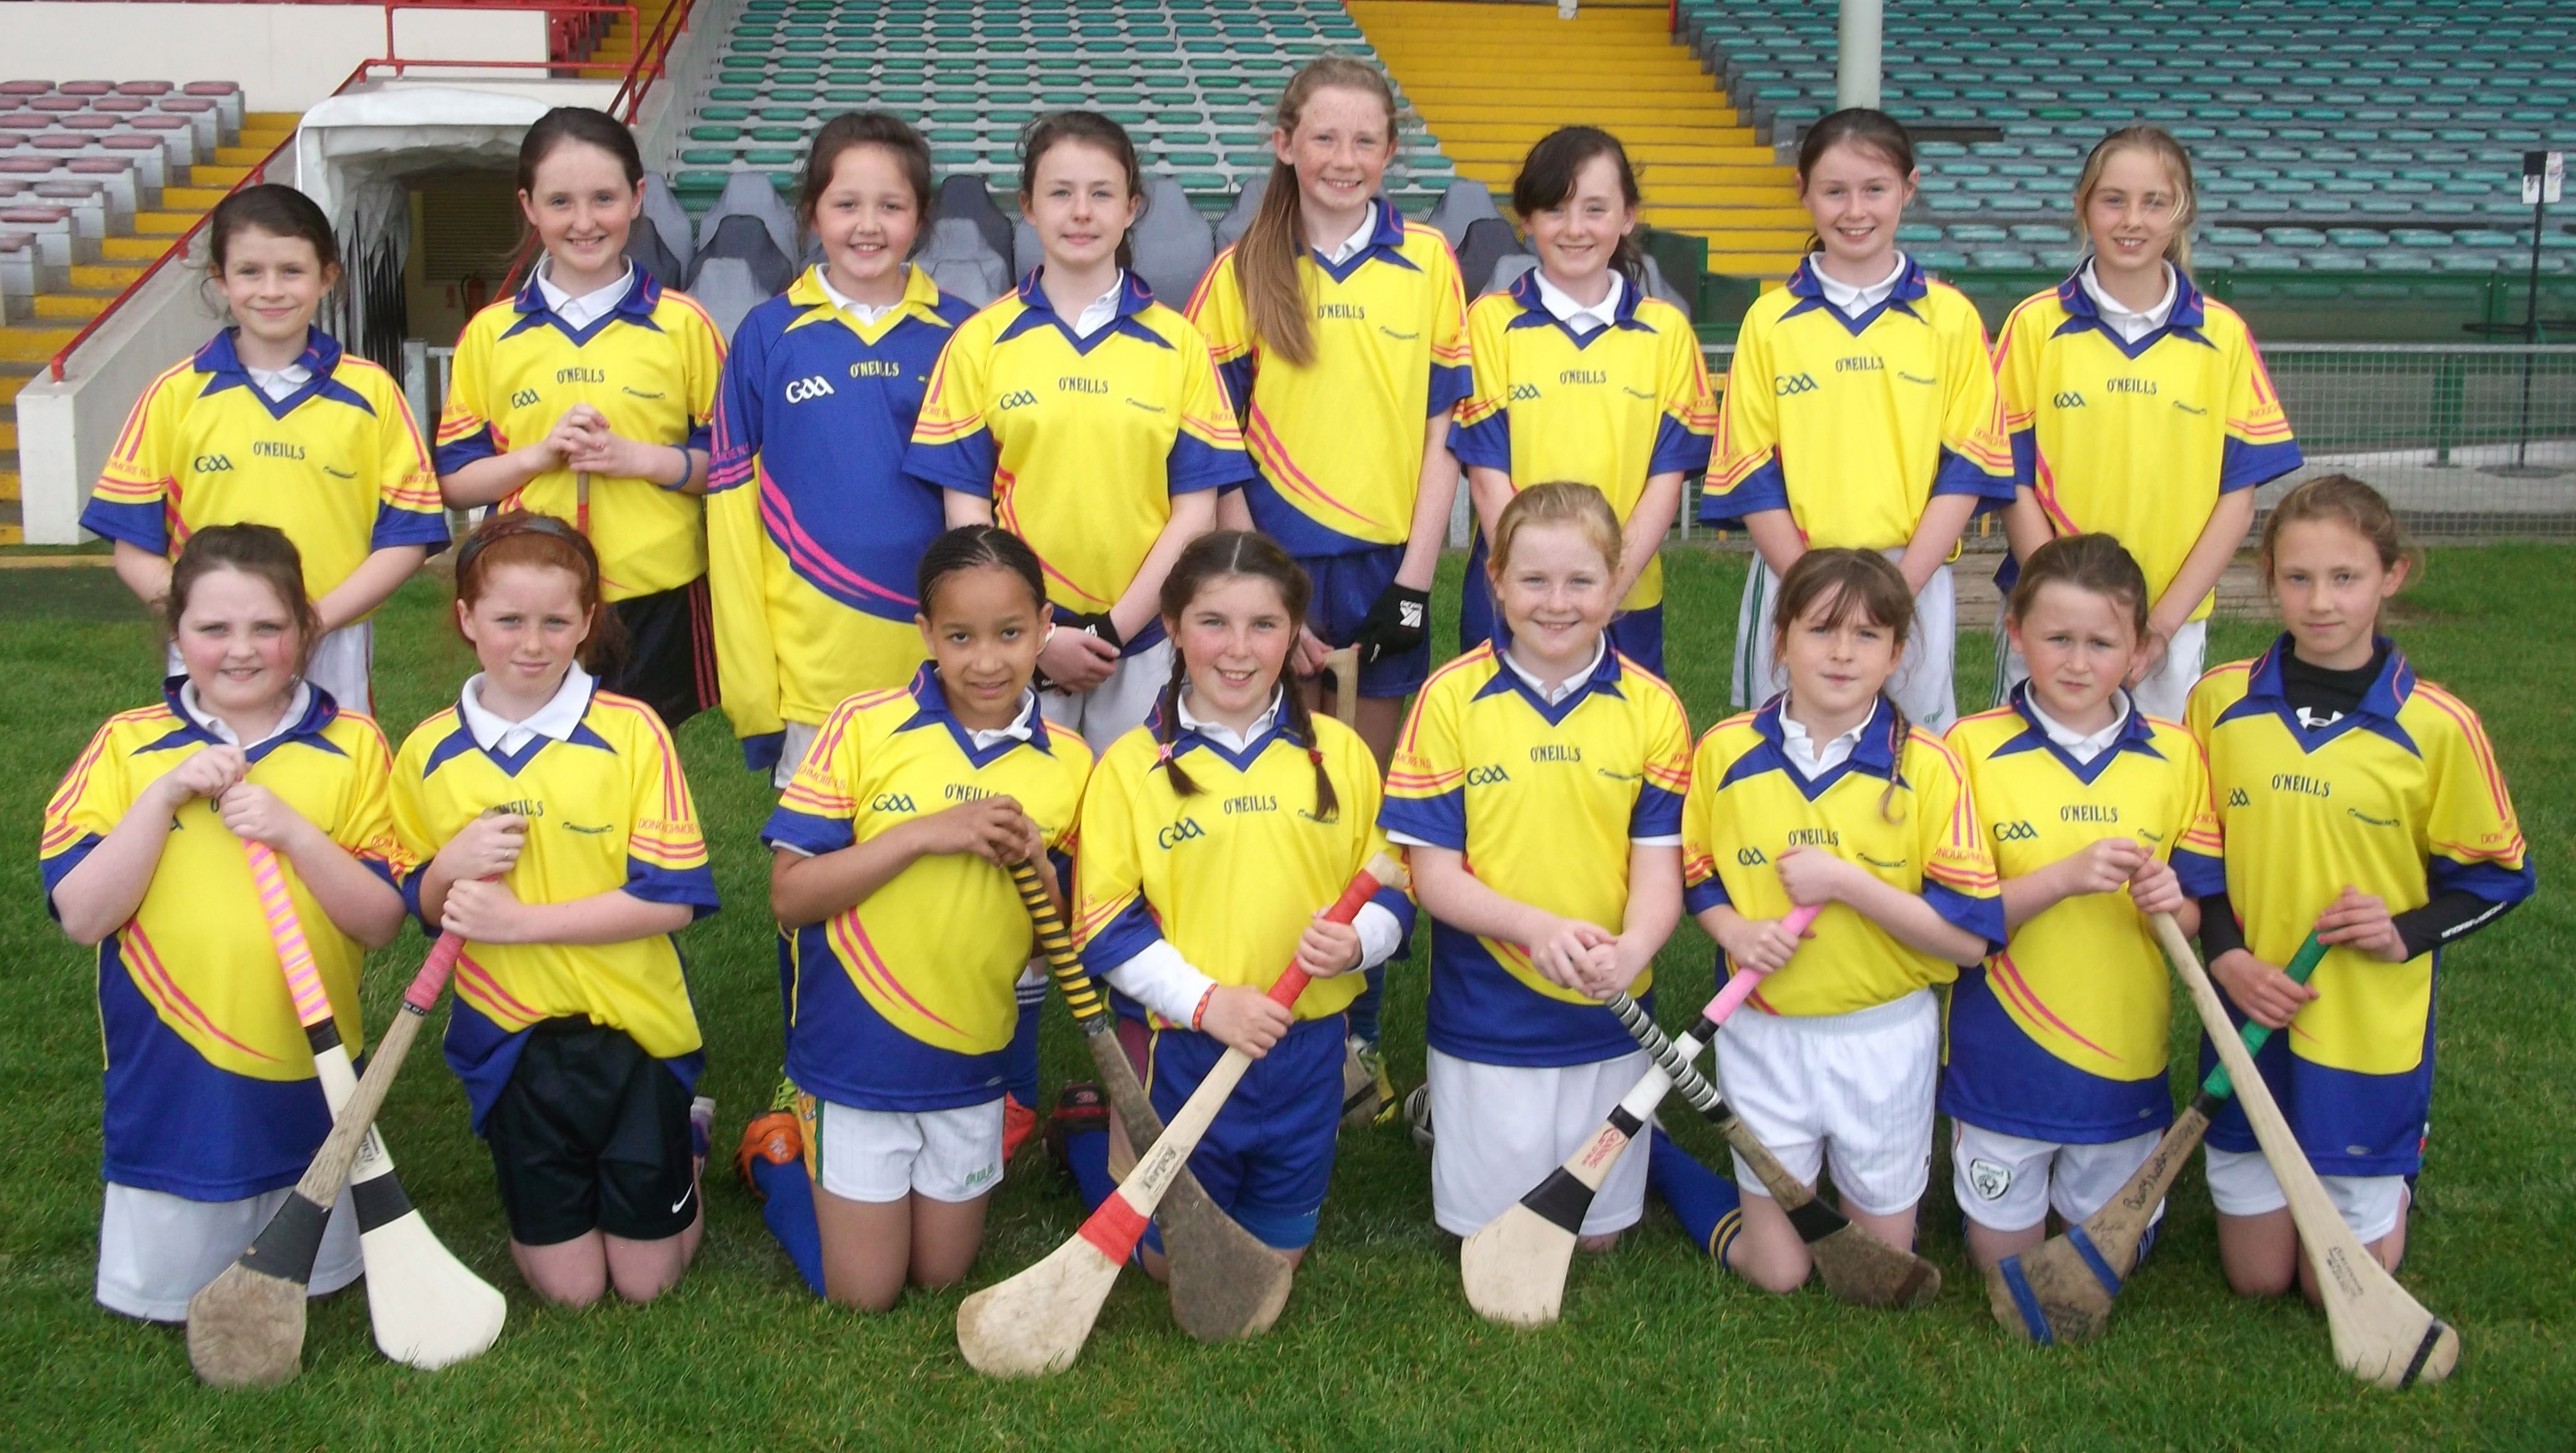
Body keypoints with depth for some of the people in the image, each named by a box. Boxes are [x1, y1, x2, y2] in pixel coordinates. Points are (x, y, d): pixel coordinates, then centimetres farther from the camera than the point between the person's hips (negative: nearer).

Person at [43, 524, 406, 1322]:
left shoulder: (353, 747, -3)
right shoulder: (127, 745, -3)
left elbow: (384, 921, -8)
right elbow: (81, 917, -11)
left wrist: (294, 833, -22)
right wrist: (166, 792, -19)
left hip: (309, 1076, 0)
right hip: (170, 1078, 0)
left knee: (310, 1282, 15)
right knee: (161, 1299, 11)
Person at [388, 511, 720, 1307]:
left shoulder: (632, 733, -10)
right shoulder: (429, 753, 0)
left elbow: (671, 898, -14)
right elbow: (418, 907, 9)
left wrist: (521, 921, -20)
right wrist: (449, 869, -14)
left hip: (635, 1029, -2)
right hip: (511, 1038, 2)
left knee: (647, 1278, 8)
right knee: (568, 1285, 7)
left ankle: (686, 1135, 35)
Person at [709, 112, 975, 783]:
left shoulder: (959, 333, 3)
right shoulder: (768, 335, 1)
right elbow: (733, 505, 1)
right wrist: (750, 683, -4)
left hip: (935, 658, 1)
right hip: (811, 663, 0)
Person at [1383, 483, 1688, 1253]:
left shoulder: (1652, 707, -5)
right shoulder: (1450, 698, -9)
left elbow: (1660, 863, -6)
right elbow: (1432, 870, -10)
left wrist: (1632, 947, -28)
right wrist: (1537, 928, -27)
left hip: (1609, 1017, 2)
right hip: (1483, 1017, -2)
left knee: (1597, 1233, 17)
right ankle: (1435, 1113, 36)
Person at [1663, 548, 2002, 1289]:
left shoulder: (1926, 766, -12)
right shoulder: (1725, 752, -7)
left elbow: (1970, 937, -15)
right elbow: (1698, 876, 7)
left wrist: (1845, 881, -23)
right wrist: (1736, 931, -14)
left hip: (1885, 1040, 0)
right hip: (1763, 1037, 0)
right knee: (1777, 1271, 9)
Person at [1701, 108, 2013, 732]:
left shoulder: (1950, 318, 4)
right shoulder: (1769, 321, 4)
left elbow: (1967, 467, 1)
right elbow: (1750, 475, 1)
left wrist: (1901, 584, -10)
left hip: (1917, 586, 0)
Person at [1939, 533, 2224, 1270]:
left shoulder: (2174, 754, -1)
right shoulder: (1974, 747, -9)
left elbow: (2203, 917, 2)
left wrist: (2173, 904, -20)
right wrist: (2066, 877, -26)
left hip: (2125, 1064, 2)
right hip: (2002, 1062, -2)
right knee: (2003, 1260, 11)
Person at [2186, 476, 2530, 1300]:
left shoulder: (2437, 728, -10)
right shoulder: (2219, 702, -4)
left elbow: (2496, 874, 0)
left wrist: (2409, 934, -16)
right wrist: (2225, 953, -9)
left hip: (2371, 1037, -2)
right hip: (2248, 1019, 2)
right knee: (2257, 1276, 12)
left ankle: (2399, 1172, 37)